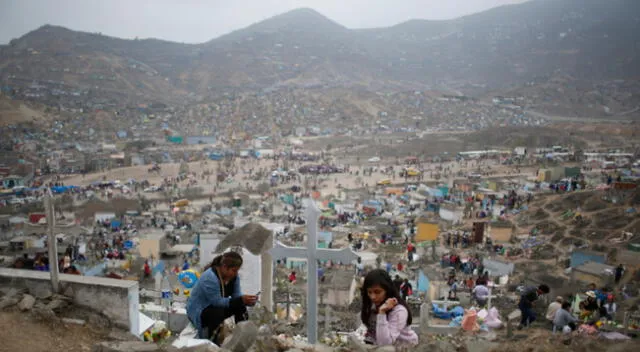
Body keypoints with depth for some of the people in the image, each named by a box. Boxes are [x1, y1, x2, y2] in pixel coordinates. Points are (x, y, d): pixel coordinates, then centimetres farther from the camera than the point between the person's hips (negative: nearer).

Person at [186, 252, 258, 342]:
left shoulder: (234, 276, -8)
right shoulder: (210, 278, -32)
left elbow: (237, 295, -8)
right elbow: (217, 301, -32)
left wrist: (248, 301, -29)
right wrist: (240, 300, -36)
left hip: (217, 306, 8)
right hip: (198, 311, -7)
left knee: (241, 307, -13)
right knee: (218, 313, -35)